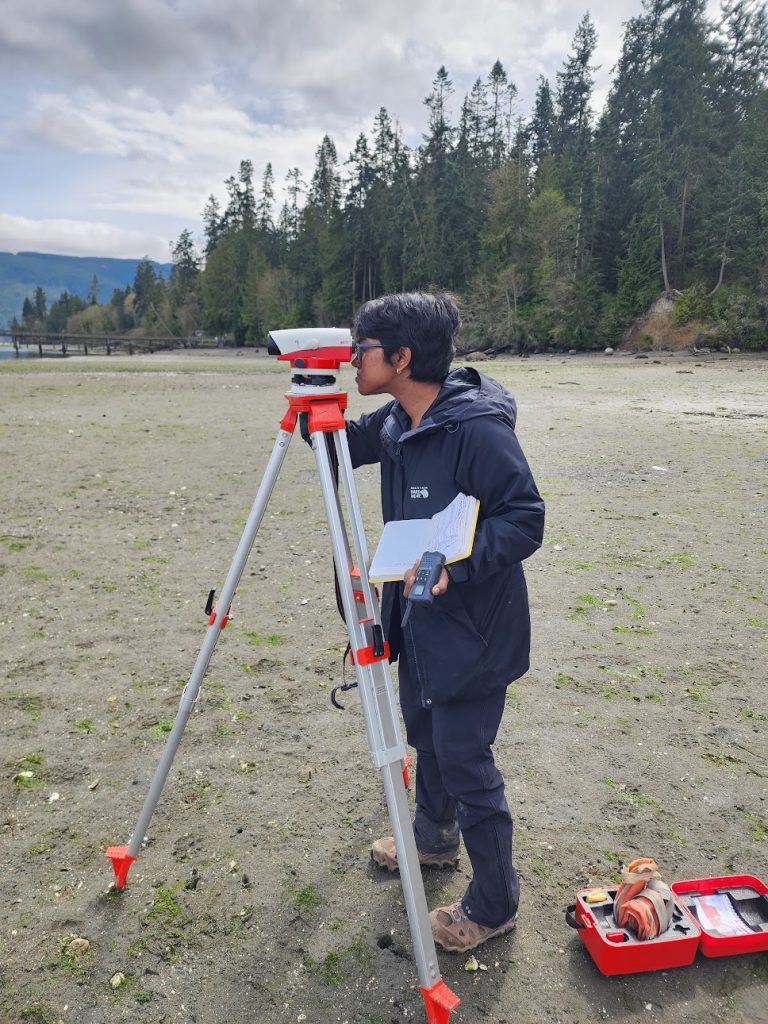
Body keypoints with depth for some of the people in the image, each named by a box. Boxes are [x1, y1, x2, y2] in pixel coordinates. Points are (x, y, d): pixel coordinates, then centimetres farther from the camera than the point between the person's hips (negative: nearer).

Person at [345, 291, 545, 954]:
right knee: (424, 732, 24)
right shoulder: (396, 424, 2)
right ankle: (434, 838, 51)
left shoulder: (478, 429, -24)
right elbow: (348, 447, 18)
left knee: (464, 760, 3)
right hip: (419, 620, 9)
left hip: (471, 630, -9)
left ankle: (494, 903, 27)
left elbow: (526, 520, -22)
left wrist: (454, 566, -33)